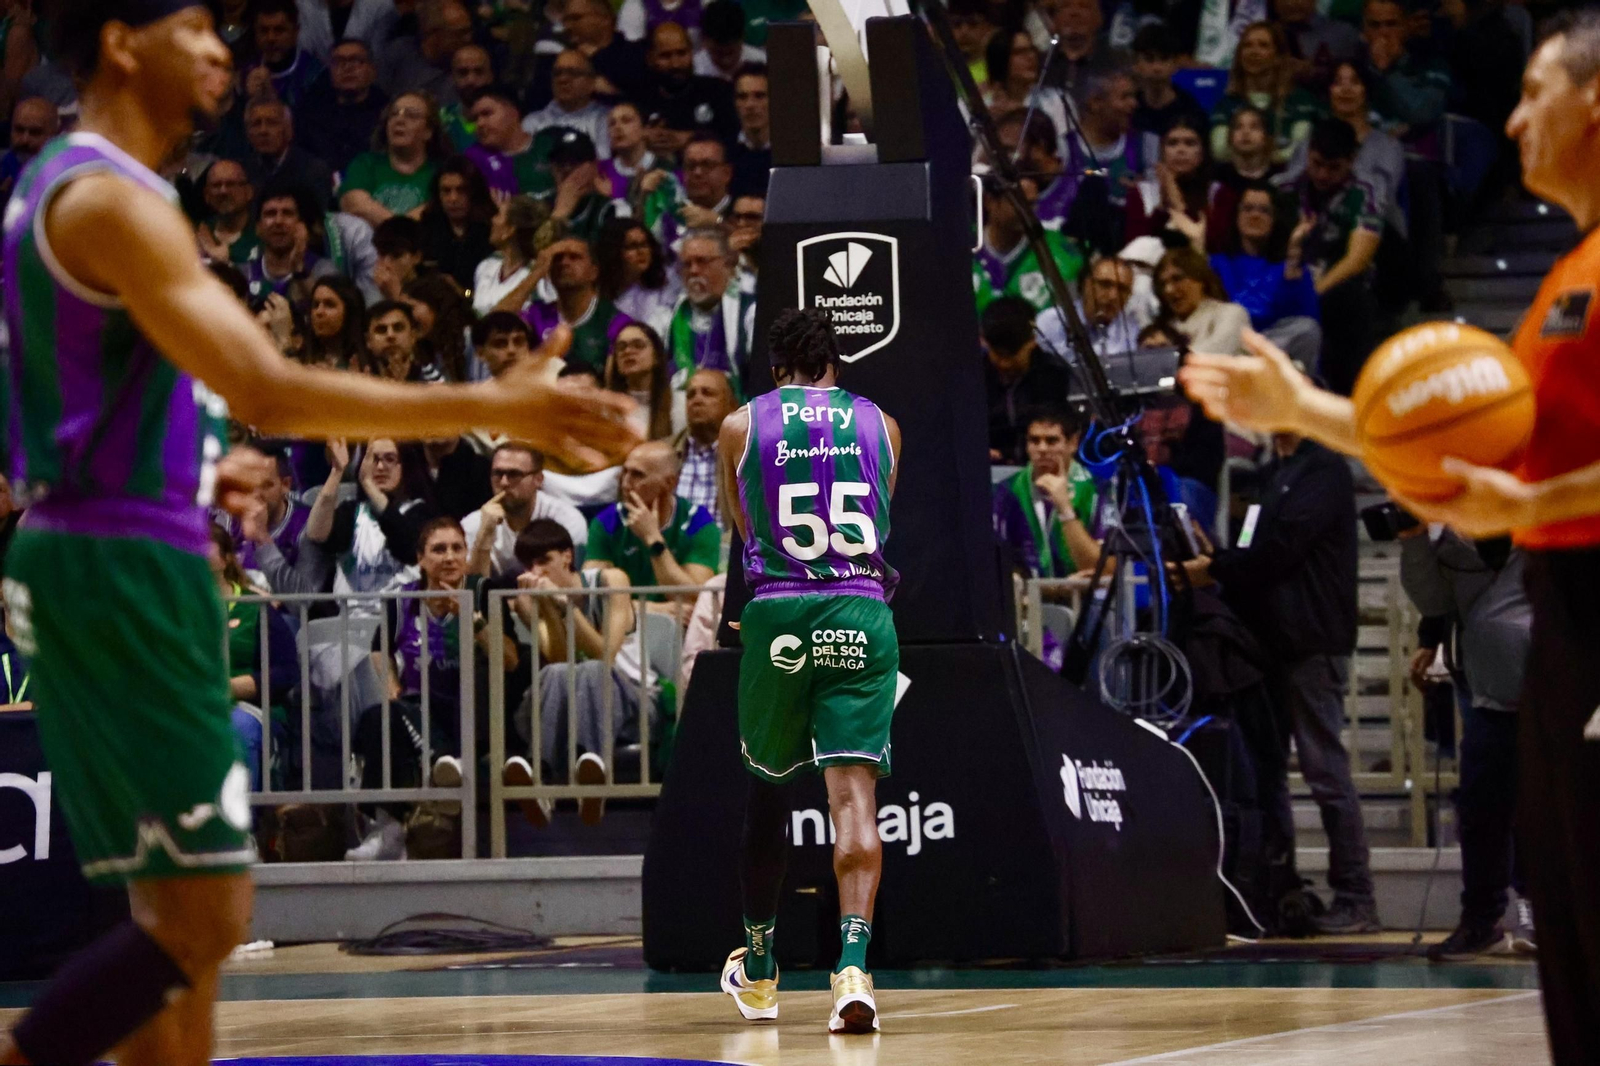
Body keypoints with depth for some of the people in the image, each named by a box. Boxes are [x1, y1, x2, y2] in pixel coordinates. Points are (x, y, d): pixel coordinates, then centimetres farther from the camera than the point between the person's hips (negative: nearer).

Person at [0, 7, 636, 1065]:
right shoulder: (114, 200, -15)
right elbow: (270, 391, -24)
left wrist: (187, 471, 21)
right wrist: (494, 407, -23)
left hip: (94, 559, 11)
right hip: (125, 572, -11)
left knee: (178, 909, 12)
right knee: (203, 914, -10)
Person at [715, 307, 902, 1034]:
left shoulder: (741, 426, 7)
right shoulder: (881, 426, 11)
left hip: (778, 614, 0)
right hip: (862, 617, 0)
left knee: (768, 786, 17)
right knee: (854, 793, -6)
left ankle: (757, 970, 28)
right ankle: (853, 963, -24)